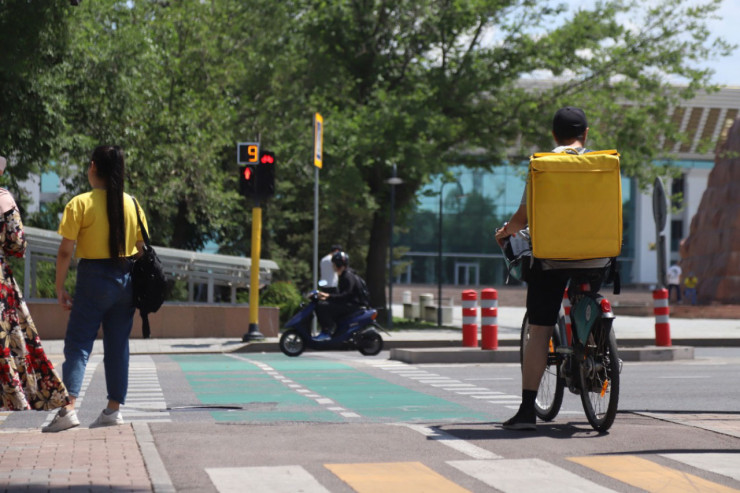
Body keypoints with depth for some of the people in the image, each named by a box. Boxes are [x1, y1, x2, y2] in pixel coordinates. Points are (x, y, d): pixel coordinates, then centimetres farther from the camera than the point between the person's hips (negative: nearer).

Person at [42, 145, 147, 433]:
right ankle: (114, 409, 14)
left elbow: (65, 251, -11)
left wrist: (60, 288, -3)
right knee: (118, 345, 11)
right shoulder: (132, 204, 5)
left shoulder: (80, 204, -9)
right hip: (126, 279, 4)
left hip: (93, 278, -4)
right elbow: (142, 249, 8)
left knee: (78, 344, -3)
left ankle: (68, 408, -15)